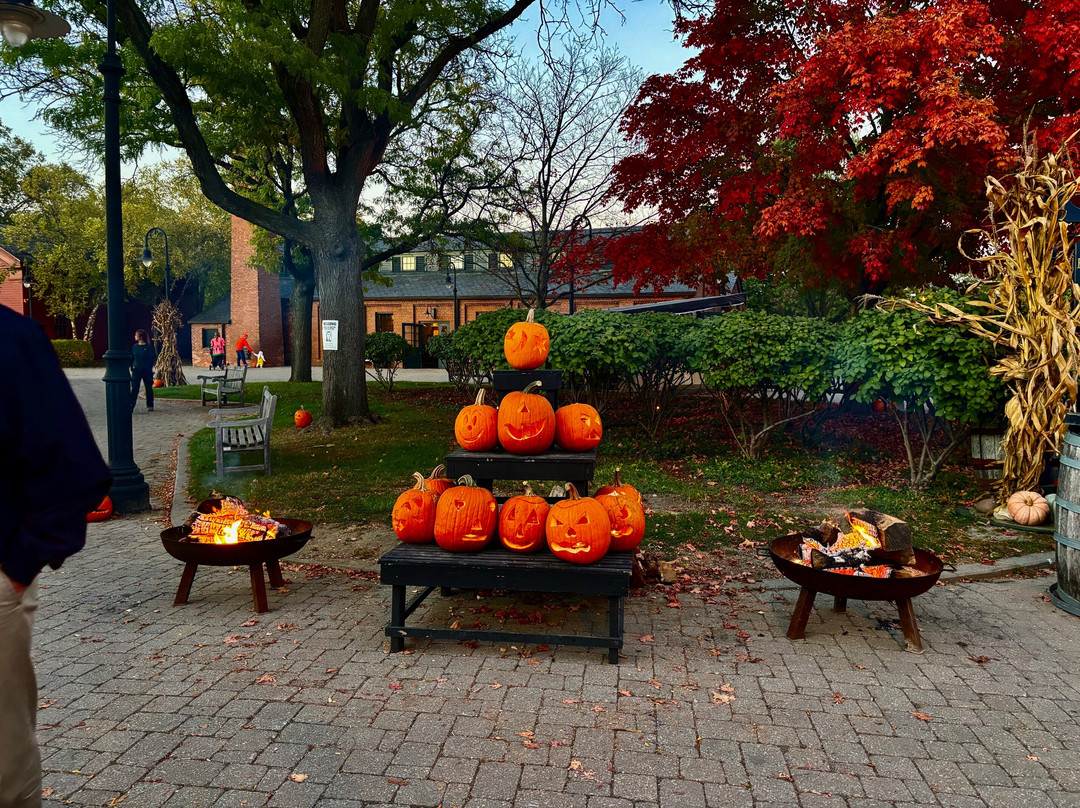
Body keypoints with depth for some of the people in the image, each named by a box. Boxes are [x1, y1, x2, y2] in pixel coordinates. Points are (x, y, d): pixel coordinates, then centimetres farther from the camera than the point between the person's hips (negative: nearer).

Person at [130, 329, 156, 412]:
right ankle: (131, 406, -5)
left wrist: (150, 369, -12)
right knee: (134, 388, -4)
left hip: (146, 371, -3)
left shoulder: (149, 347, -7)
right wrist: (132, 368, 8)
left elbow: (152, 359, -6)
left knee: (149, 388, 8)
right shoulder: (135, 346, 6)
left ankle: (150, 406, 21)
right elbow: (132, 358, 13)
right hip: (136, 370, 3)